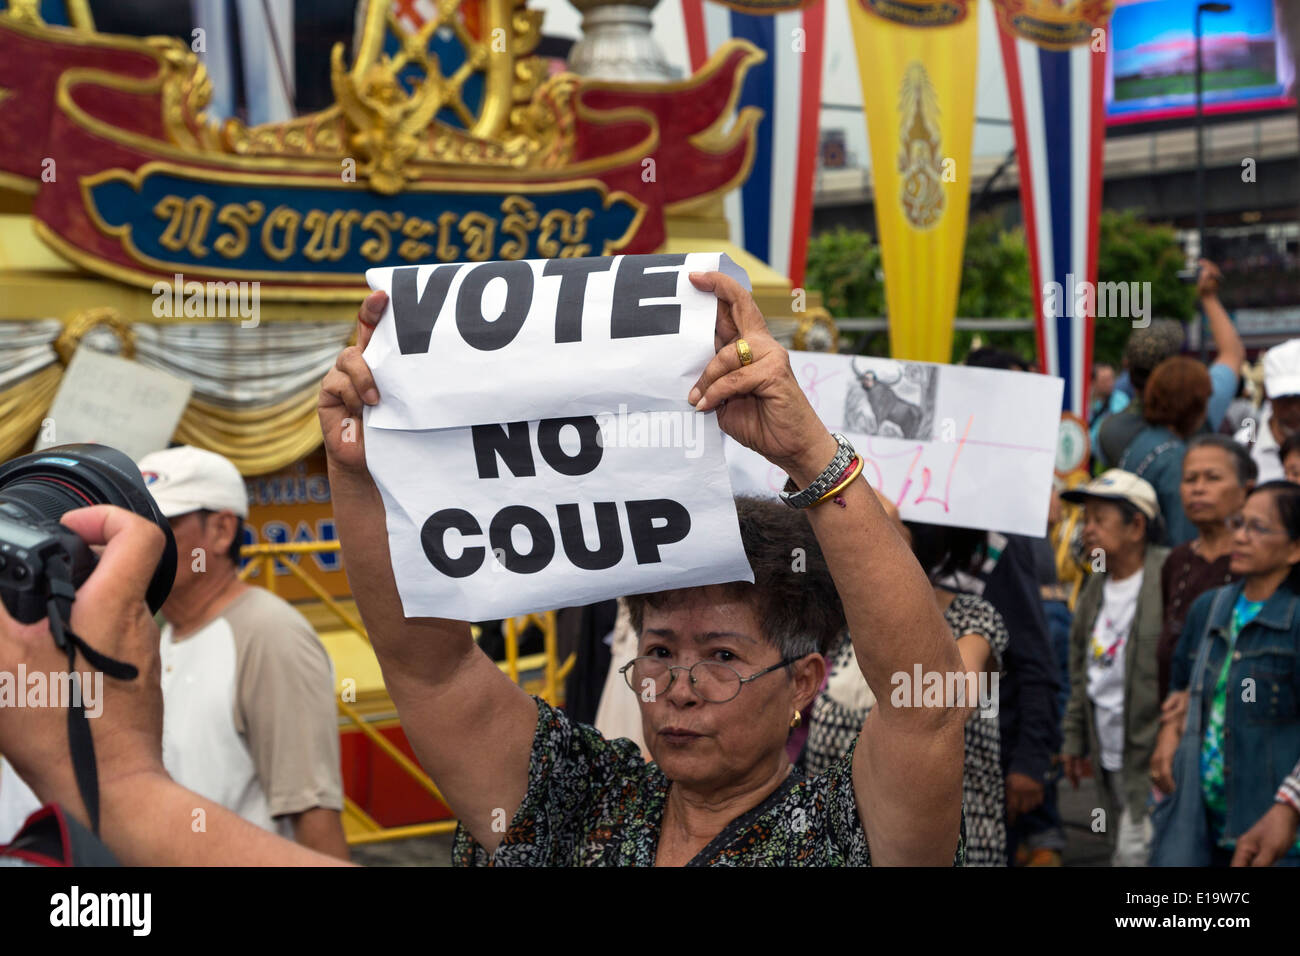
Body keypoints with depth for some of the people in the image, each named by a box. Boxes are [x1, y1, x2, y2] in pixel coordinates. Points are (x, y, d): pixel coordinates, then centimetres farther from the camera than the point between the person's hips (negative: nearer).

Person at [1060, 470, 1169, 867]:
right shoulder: (1096, 587, 11)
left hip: (1154, 759, -8)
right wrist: (1075, 740, 17)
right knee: (1122, 851, 16)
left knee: (1135, 854, -11)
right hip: (1109, 757, 8)